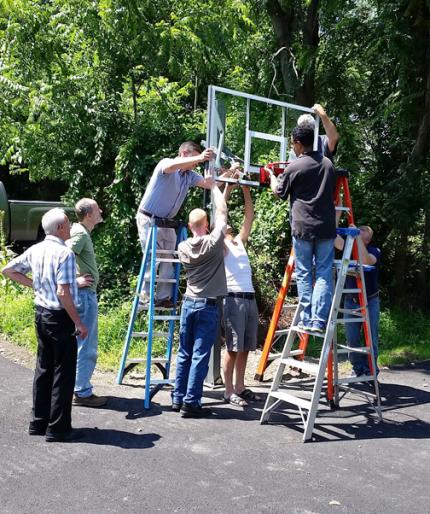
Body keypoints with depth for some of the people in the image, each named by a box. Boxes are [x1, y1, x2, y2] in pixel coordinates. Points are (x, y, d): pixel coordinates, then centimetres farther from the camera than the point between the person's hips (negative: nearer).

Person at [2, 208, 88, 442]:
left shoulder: (35, 250, 6)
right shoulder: (64, 253, -17)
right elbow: (63, 293, -23)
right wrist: (78, 323, -16)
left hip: (41, 314, 8)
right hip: (60, 317, -8)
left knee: (43, 369, 16)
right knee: (63, 374, 1)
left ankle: (38, 423, 25)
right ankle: (58, 429, 7)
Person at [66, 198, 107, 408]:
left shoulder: (79, 230, 13)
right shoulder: (80, 233, -16)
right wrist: (74, 280, -21)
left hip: (83, 294, 10)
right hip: (84, 294, -10)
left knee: (79, 344, 17)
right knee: (86, 346, -3)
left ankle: (77, 387, 26)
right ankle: (83, 392, 4)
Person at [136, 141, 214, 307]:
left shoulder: (190, 175, 6)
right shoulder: (165, 164, -14)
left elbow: (210, 184, -1)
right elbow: (172, 166, -38)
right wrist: (199, 157, -48)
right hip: (148, 219, -7)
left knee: (168, 259, 4)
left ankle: (164, 297, 8)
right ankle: (146, 296, 1)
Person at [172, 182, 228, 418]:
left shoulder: (183, 247, 1)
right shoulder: (214, 242, -10)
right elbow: (222, 212, 1)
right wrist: (214, 186, 14)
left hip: (188, 303, 5)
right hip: (208, 306, -5)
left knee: (184, 354, 12)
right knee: (200, 356, -2)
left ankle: (178, 399, 17)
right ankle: (191, 403, 0)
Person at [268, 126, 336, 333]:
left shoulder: (294, 168, -7)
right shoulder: (328, 163, 9)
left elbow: (279, 192, 8)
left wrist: (272, 176, 26)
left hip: (302, 228, -3)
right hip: (326, 227, 3)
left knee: (303, 275, 7)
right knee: (323, 275, 4)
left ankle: (306, 320, 8)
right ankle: (319, 321, -1)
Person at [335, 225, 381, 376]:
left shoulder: (374, 251, -11)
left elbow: (366, 261, -33)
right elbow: (336, 240, -18)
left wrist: (358, 238, -34)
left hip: (370, 301, -2)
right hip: (350, 300, 3)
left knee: (371, 338, 2)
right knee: (352, 339, 3)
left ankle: (371, 372, 13)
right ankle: (359, 370, 15)